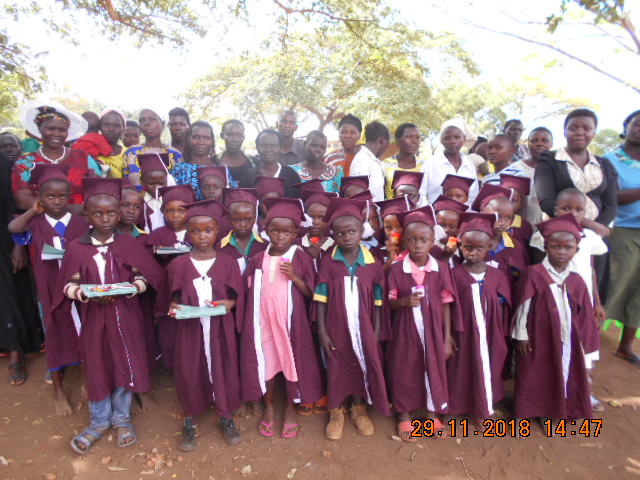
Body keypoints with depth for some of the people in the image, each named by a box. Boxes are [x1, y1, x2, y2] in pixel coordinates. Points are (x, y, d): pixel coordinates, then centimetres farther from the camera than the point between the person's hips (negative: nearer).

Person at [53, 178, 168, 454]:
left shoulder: (129, 245, -5)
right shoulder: (76, 248, -5)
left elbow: (144, 276, -2)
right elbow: (69, 284, -3)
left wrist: (132, 287, -21)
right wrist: (84, 293, -22)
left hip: (125, 317, 0)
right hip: (93, 317, 1)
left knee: (125, 366, 9)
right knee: (96, 368, 13)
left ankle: (122, 418, 31)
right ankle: (99, 421, 33)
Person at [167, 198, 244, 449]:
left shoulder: (227, 263, -3)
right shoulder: (179, 264, -2)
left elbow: (237, 297, 0)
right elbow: (174, 296, 5)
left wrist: (227, 304, -20)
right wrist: (174, 306, -15)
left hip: (220, 327, 0)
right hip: (190, 326, 0)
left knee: (223, 368, 10)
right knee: (189, 370, 9)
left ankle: (225, 416, 32)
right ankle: (189, 419, 32)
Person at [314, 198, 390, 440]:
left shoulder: (372, 263, -8)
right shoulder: (328, 262, -11)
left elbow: (378, 302, -3)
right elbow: (321, 299, -7)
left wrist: (376, 332, -2)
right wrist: (321, 331, -8)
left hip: (363, 328, 1)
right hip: (336, 328, -1)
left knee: (361, 366, 17)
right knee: (336, 369, 15)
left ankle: (359, 408, 42)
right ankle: (335, 412, 37)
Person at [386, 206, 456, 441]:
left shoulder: (441, 269, -7)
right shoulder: (396, 269, -9)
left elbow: (446, 305, -1)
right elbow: (389, 302, -1)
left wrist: (447, 340, -1)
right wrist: (404, 302, -22)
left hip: (433, 331, 1)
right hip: (405, 331, -1)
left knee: (434, 370, 15)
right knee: (404, 372, 12)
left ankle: (432, 413, 39)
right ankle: (404, 415, 34)